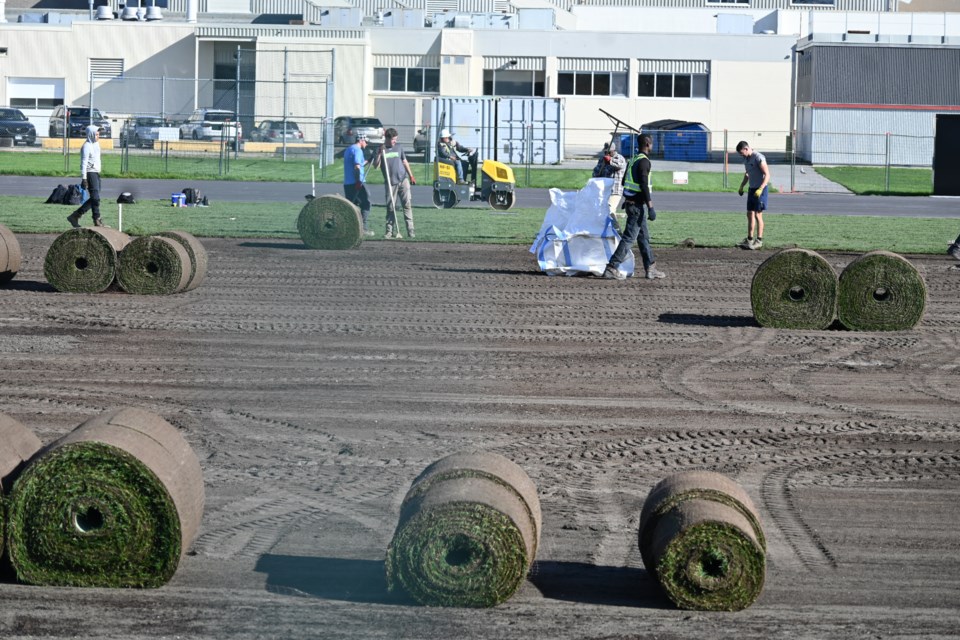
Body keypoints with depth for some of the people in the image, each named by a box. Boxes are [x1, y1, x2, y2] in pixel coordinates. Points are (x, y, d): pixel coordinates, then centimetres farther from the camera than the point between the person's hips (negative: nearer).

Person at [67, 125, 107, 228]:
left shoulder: (96, 144, 16)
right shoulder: (87, 146, -12)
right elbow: (84, 163, -17)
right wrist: (84, 178, -21)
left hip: (96, 173, 10)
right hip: (90, 173, -10)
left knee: (94, 198, 11)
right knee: (95, 197, -10)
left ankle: (75, 216, 16)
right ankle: (97, 220, -5)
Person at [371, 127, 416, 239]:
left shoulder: (398, 147, 12)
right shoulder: (381, 150, 3)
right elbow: (376, 165, -6)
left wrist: (411, 176, 15)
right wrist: (380, 153, -18)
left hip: (403, 179, 2)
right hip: (390, 182, -2)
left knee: (407, 204, -6)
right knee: (390, 207, 0)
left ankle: (410, 230, -6)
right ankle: (390, 231, 7)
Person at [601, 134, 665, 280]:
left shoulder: (634, 159, 13)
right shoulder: (644, 161, -16)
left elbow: (624, 181, 22)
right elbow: (644, 186, -23)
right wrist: (651, 208, -23)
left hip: (630, 201, 10)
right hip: (637, 205, -10)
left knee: (644, 237, 14)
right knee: (629, 237, -9)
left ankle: (650, 269, 17)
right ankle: (612, 267, -11)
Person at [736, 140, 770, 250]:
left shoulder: (758, 158, -15)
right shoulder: (746, 159, 11)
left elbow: (767, 175, -20)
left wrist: (760, 189, -28)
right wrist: (741, 186, 15)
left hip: (760, 189, -8)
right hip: (752, 189, 8)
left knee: (758, 215, -5)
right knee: (750, 214, 9)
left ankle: (759, 240, 1)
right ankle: (749, 240, 14)